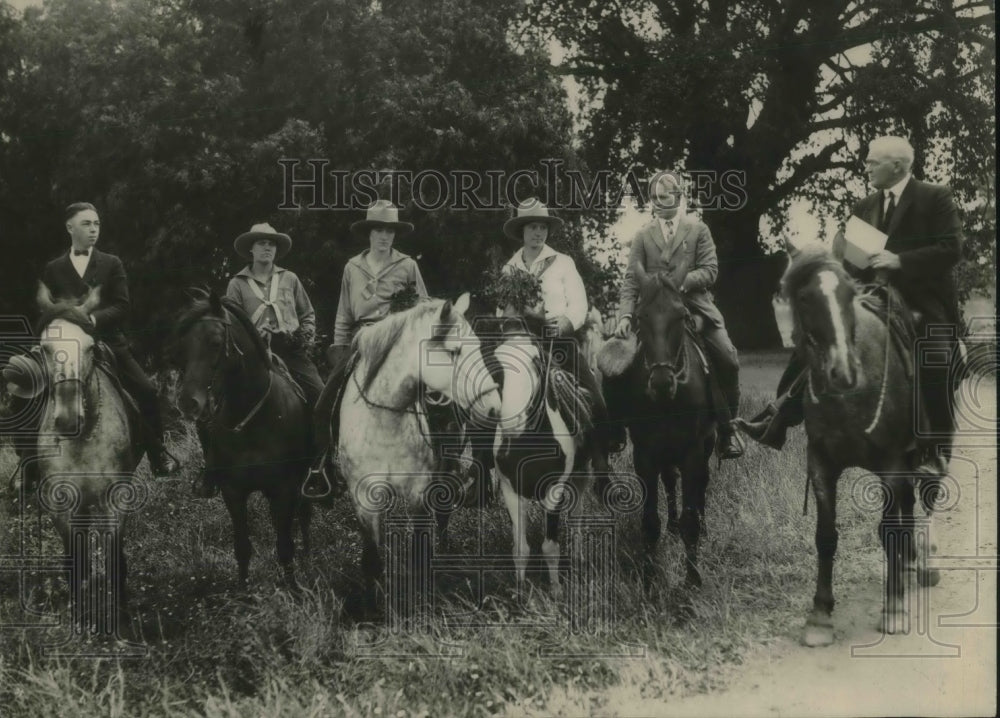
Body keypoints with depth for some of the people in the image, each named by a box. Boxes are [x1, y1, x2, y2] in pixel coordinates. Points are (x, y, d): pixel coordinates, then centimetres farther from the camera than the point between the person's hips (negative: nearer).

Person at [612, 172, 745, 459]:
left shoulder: (698, 229, 10)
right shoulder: (643, 236, 12)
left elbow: (710, 269, 1)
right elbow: (631, 280, 4)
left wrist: (682, 282, -17)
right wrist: (625, 316, -11)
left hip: (695, 305, -1)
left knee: (728, 360, -16)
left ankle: (727, 427, 0)